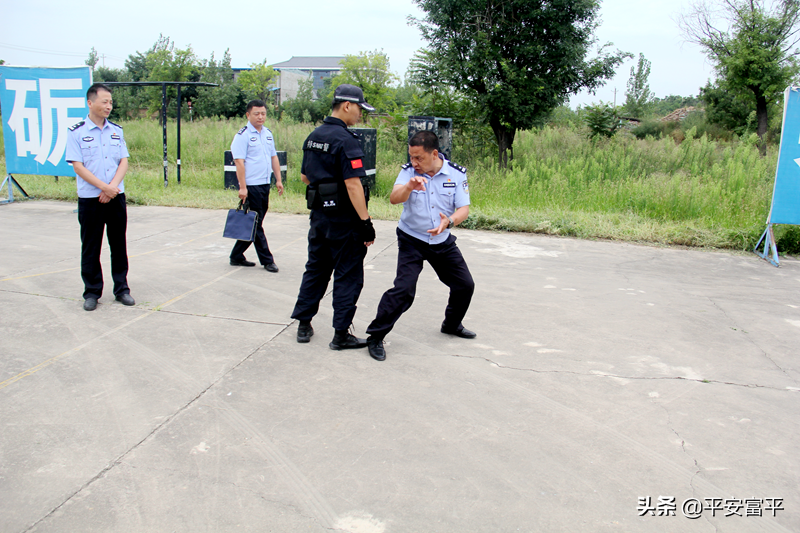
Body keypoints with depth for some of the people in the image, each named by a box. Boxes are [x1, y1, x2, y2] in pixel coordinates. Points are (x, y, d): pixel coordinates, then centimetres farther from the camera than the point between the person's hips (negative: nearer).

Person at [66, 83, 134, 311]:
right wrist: (104, 187, -16)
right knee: (90, 247, 4)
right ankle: (92, 292, 15)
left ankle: (122, 288, 19)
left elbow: (124, 162, 4)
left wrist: (112, 186, -11)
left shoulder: (116, 130, 8)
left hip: (116, 197, 3)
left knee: (119, 245, 8)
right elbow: (78, 166, -9)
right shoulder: (77, 132, -4)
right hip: (90, 199, -3)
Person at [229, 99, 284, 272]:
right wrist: (242, 187, -19)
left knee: (253, 224, 12)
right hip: (251, 186, -8)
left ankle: (237, 256, 22)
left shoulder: (268, 133, 14)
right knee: (256, 225, 0)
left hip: (265, 185, 8)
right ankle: (267, 260, 6)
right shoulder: (243, 135, -8)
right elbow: (239, 162, -14)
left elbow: (274, 157, 19)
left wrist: (278, 180, 13)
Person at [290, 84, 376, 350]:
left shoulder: (313, 137, 10)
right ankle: (341, 334, 7)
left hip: (318, 216, 8)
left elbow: (304, 176, 18)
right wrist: (366, 222, -20)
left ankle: (304, 325, 24)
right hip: (344, 219, -8)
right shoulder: (345, 140, -17)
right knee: (347, 276, 2)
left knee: (315, 269, 18)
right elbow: (352, 183, -22)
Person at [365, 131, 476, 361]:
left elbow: (464, 209, -9)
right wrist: (409, 187, -48)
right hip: (412, 241, -4)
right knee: (404, 289, -18)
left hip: (443, 241, 4)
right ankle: (375, 337, -6)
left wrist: (449, 221, -30)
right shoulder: (409, 171, -11)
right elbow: (394, 198, -27)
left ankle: (452, 324, 39)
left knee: (465, 284, 12)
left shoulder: (456, 174, -7)